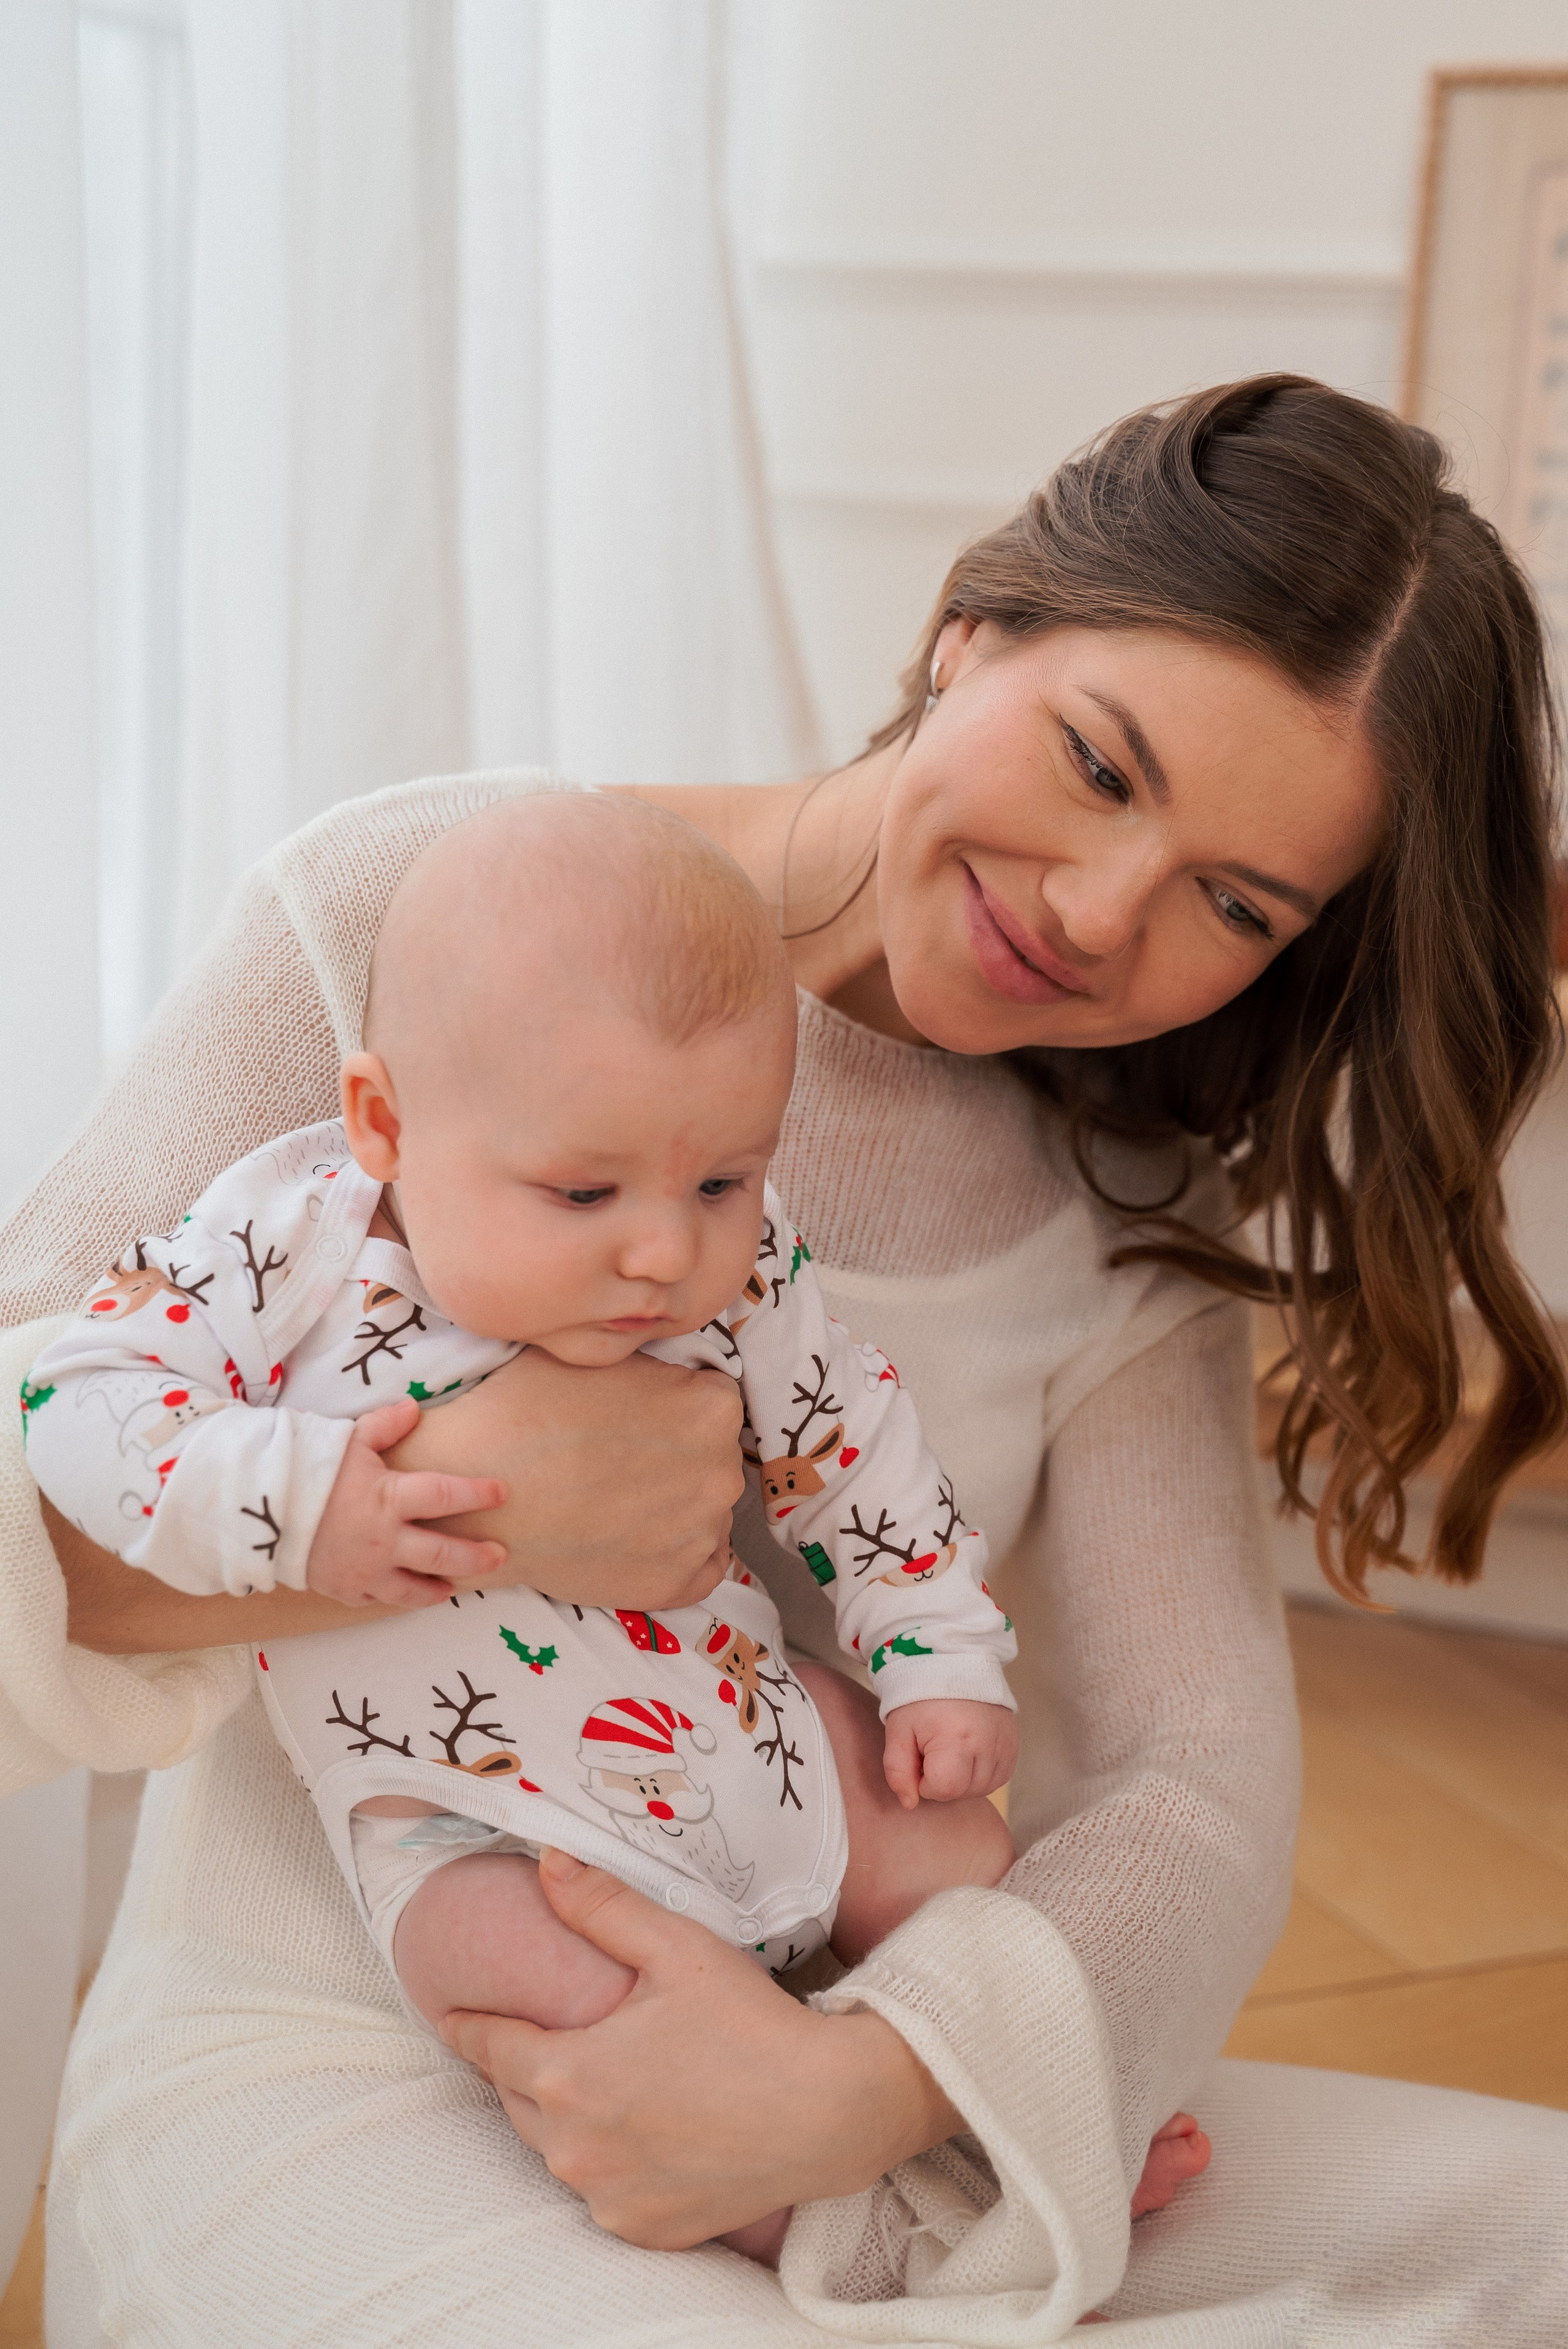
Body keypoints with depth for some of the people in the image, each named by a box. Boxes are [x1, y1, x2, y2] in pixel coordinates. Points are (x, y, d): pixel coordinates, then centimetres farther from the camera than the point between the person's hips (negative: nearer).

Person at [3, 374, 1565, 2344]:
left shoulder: (1126, 1209, 2)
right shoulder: (419, 913, -9)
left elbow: (1195, 1788, -4)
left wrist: (858, 2082, -22)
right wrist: (436, 1507, -29)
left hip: (864, 2120, 4)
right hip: (312, 2088, -4)